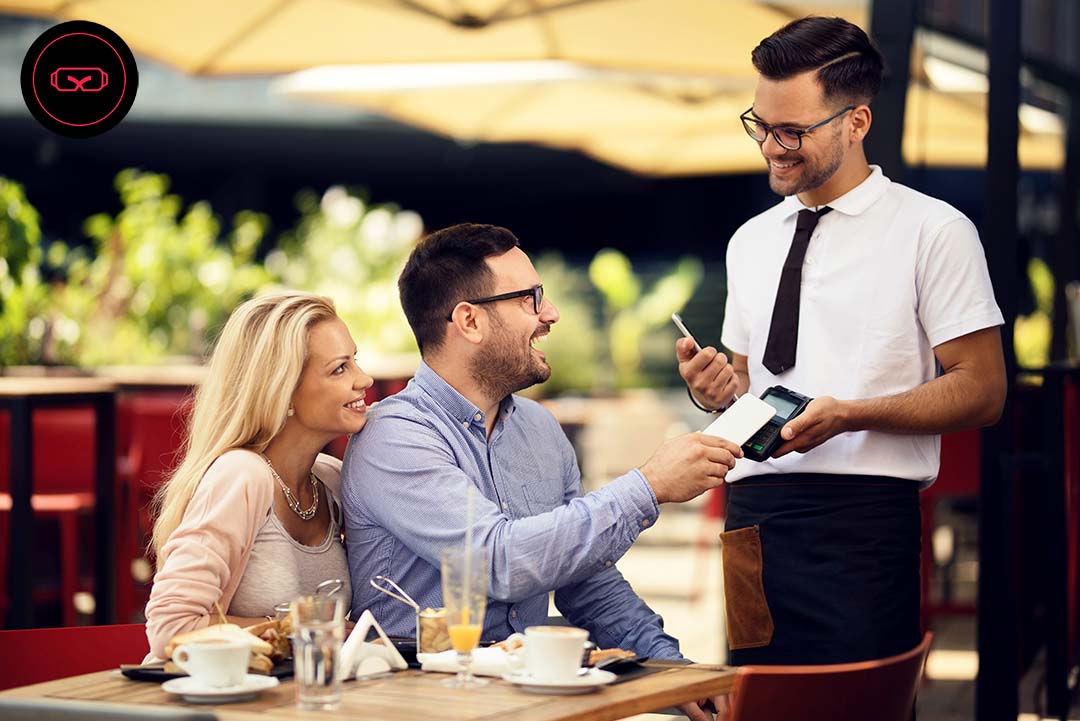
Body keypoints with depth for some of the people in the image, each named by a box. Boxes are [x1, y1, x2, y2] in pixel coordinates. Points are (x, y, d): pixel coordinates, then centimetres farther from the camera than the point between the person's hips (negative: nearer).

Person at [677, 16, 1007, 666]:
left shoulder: (935, 232, 1)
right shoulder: (750, 242, 20)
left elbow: (983, 391, -4)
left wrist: (850, 414, -15)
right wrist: (716, 388, 4)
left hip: (864, 519, -5)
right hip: (755, 512, 5)